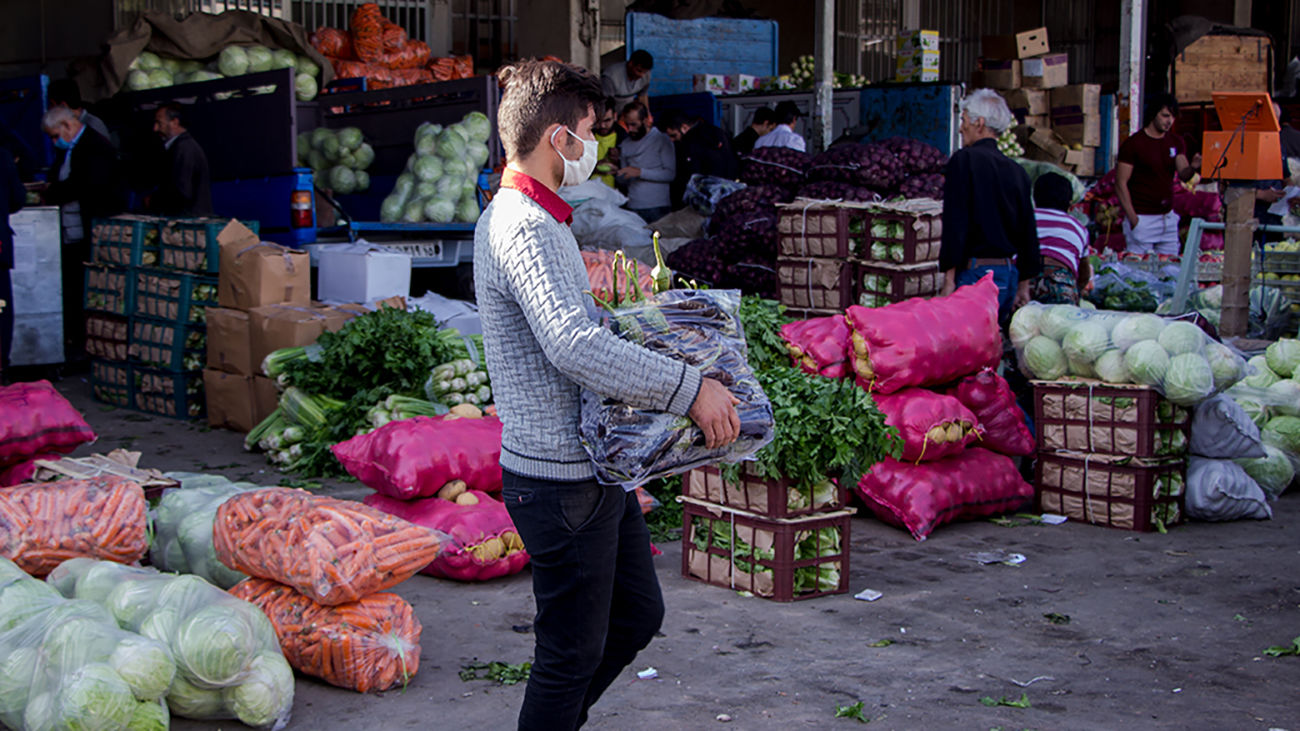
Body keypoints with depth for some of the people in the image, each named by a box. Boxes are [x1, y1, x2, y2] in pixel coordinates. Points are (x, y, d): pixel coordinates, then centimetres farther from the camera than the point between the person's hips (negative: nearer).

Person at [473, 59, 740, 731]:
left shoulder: (536, 217, 14)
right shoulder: (522, 227, -20)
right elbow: (574, 346, -33)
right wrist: (689, 389, -28)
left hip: (596, 470, 10)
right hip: (559, 481, -10)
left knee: (637, 613, 22)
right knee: (572, 651, 2)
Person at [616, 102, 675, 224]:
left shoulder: (662, 139, 0)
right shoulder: (625, 145, 14)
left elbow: (671, 174, -9)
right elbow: (623, 182, 16)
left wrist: (640, 172, -16)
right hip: (633, 208, 3)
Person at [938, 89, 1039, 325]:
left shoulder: (964, 160, -7)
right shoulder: (1017, 171, 12)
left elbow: (955, 222, -13)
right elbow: (1029, 232, 14)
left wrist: (949, 279, -12)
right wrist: (1024, 285, 22)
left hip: (978, 272, -7)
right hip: (1010, 273, 7)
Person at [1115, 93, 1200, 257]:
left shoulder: (1175, 141, 8)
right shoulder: (1133, 143, -9)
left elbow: (1183, 175, -1)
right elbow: (1120, 183, -10)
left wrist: (1193, 167, -25)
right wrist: (1133, 219, -15)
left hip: (1168, 217, 5)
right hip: (1142, 219, -5)